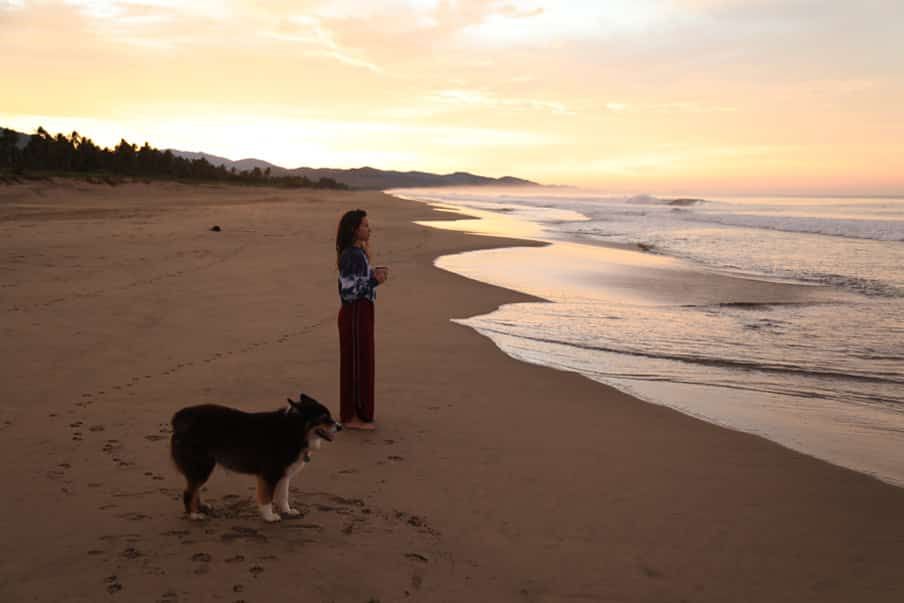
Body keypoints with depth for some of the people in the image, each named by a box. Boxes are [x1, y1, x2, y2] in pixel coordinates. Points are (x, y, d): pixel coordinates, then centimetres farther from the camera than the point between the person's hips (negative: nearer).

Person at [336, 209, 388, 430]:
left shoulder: (358, 252, 10)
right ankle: (352, 417, 8)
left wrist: (375, 273, 5)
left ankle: (356, 412, 27)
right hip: (355, 314, -10)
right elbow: (347, 291, -22)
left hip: (361, 312, 10)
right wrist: (375, 281, -23)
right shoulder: (350, 255, -19)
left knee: (360, 361, 16)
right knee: (356, 362, -2)